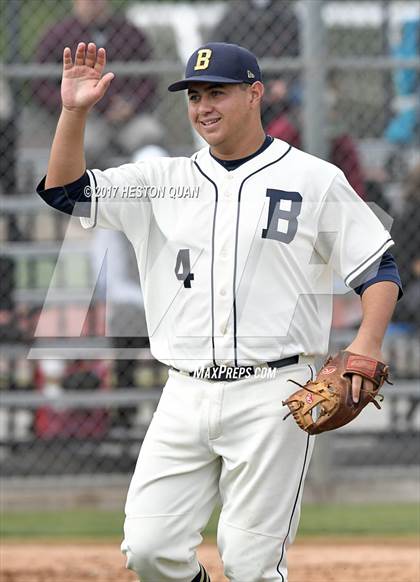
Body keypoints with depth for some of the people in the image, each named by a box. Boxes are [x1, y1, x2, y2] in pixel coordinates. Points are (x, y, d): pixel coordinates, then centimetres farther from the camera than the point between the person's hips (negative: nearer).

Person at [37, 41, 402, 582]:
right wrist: (74, 111, -6)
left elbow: (379, 268, 1)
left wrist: (368, 342, -16)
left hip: (271, 398, -4)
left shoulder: (314, 180, 2)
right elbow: (65, 191, 8)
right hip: (186, 396, 4)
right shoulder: (163, 181, 12)